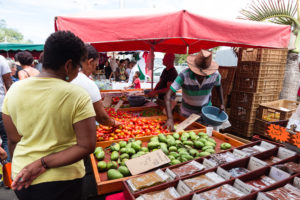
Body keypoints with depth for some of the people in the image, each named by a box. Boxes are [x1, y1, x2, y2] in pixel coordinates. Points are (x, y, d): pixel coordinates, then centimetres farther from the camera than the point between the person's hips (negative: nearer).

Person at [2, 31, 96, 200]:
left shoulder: (15, 90, -7)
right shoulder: (78, 96, -20)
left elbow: (13, 140, 1)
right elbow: (86, 146, -21)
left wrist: (20, 168, 15)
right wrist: (42, 164, -14)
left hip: (21, 179, 4)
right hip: (61, 181, -4)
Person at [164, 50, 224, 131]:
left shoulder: (215, 74, -21)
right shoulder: (184, 75, -32)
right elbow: (168, 95, -37)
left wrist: (222, 103, -2)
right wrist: (170, 118, -47)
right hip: (187, 112, -2)